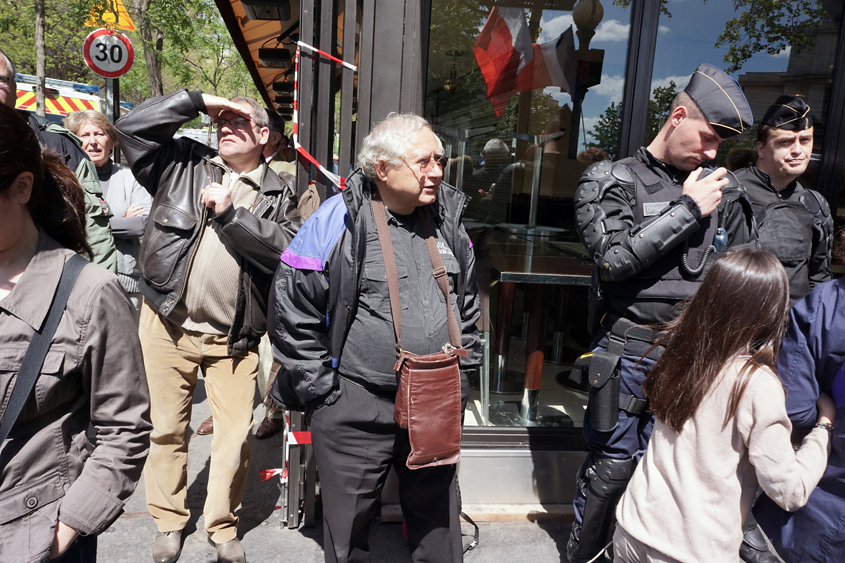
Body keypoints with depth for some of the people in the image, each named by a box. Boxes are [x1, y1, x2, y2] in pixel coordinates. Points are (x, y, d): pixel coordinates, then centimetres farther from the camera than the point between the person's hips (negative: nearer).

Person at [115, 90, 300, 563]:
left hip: (234, 337, -1)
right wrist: (199, 100, -5)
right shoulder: (184, 164, 8)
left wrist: (229, 213, -18)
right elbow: (133, 127, -1)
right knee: (167, 427, 13)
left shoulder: (279, 193, 3)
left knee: (236, 434, 3)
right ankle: (170, 522, 33)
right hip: (169, 325, 1)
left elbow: (287, 250, -12)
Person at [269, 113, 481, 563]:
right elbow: (291, 311, -8)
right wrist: (320, 389, -6)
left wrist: (462, 373, 13)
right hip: (355, 406, -4)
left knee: (438, 523, 20)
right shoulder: (337, 221, -11)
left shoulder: (446, 220, 5)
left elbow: (467, 303, 17)